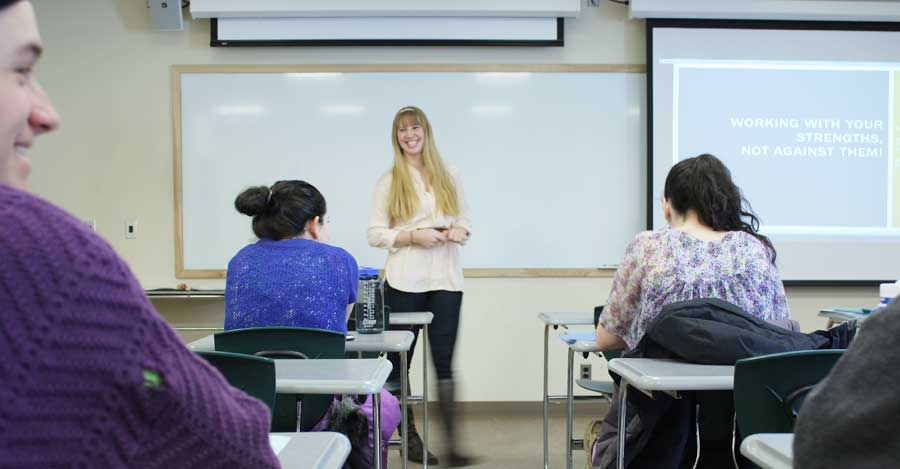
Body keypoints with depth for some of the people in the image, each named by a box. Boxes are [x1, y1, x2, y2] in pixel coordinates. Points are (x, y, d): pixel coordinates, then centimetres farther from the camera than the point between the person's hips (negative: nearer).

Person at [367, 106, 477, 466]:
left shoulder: (449, 176, 11)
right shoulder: (390, 182, 3)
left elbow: (465, 222, 16)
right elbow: (375, 234, -1)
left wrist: (458, 233, -7)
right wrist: (414, 236, -15)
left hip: (445, 279, 1)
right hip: (404, 281, -1)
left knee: (444, 360, -2)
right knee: (400, 359, 5)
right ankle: (408, 436, 20)